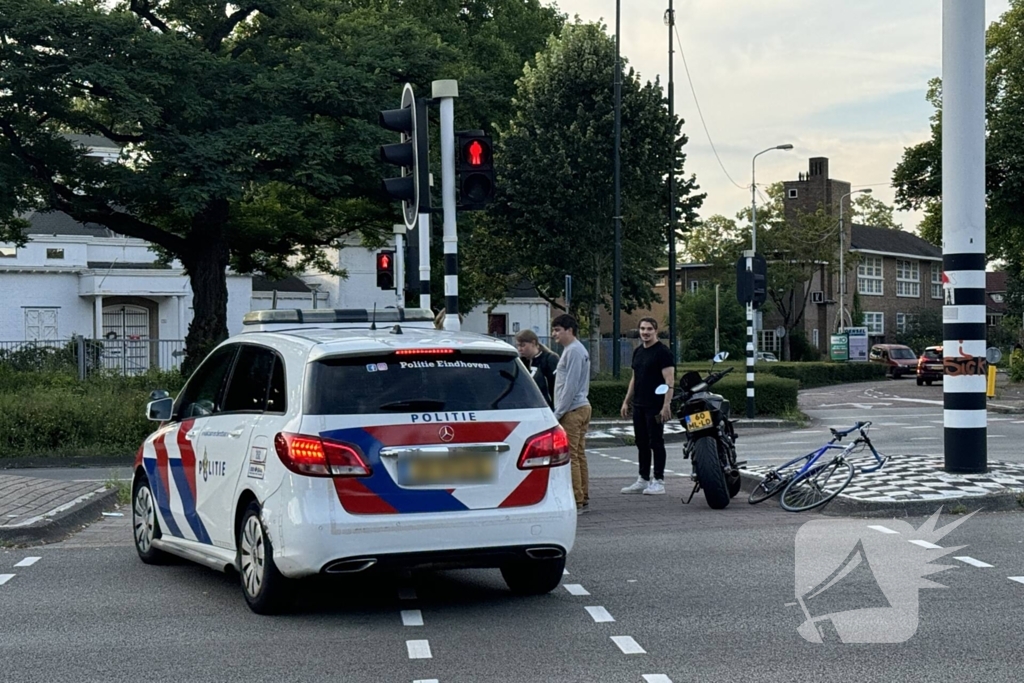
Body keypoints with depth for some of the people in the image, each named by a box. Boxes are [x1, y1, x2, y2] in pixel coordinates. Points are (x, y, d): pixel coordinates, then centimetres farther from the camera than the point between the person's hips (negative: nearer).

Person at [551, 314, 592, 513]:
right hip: (581, 407, 10)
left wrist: (558, 413, -16)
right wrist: (560, 411, 21)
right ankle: (583, 499, 16)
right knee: (579, 455, 12)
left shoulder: (574, 351, -14)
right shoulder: (574, 350, 18)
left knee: (569, 457, -8)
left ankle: (575, 502, -7)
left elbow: (571, 386, -19)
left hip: (572, 410, -10)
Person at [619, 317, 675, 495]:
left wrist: (666, 404, -23)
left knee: (656, 443, -4)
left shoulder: (662, 352, -9)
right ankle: (643, 480, 18)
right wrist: (626, 401, 18)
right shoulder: (638, 352, 16)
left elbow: (670, 381, -15)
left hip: (655, 407, -8)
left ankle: (659, 481, 1)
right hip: (639, 406, 8)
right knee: (642, 443, 11)